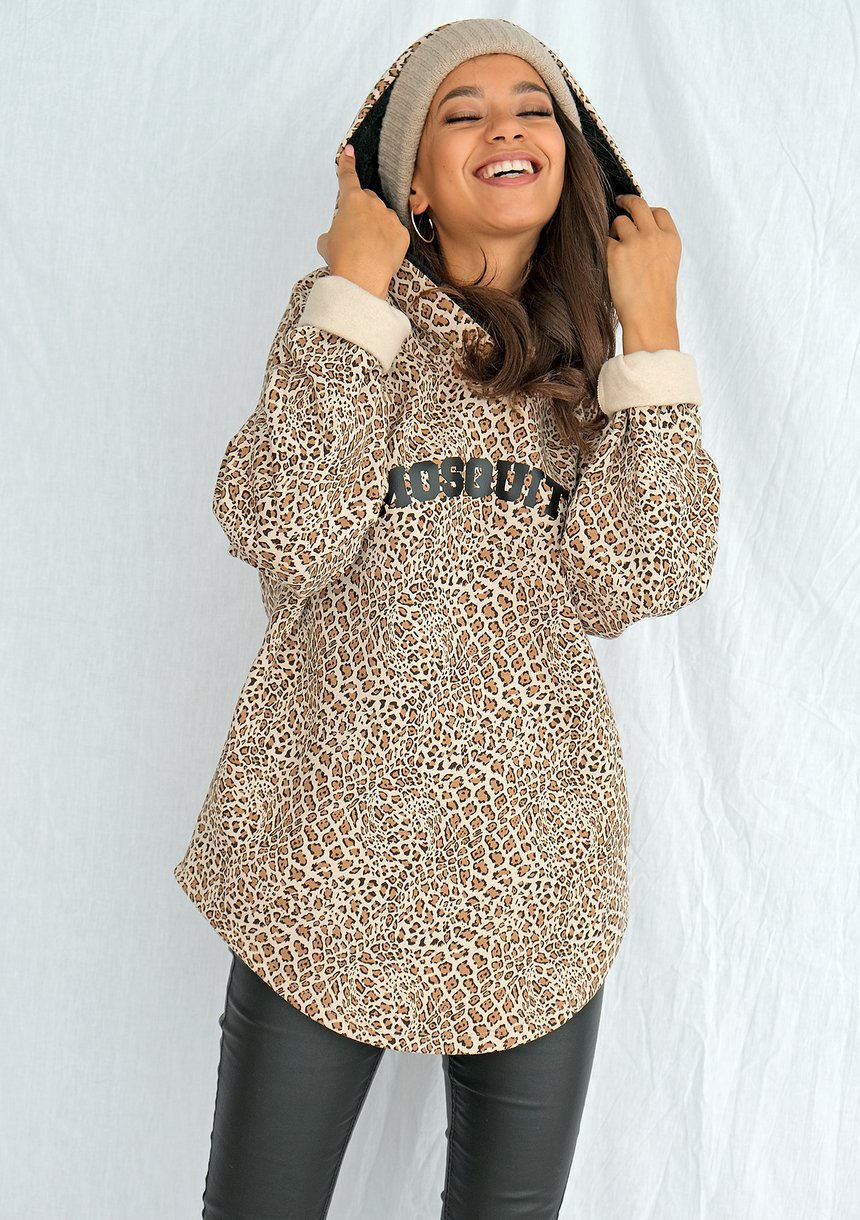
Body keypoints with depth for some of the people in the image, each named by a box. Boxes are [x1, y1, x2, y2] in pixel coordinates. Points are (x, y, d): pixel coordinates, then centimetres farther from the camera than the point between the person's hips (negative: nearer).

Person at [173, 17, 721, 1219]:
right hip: (331, 861, -2)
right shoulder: (349, 316, -2)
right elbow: (284, 535, -19)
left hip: (536, 872, 3)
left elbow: (638, 580, -10)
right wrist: (355, 292, -14)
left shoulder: (591, 357, 6)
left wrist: (651, 326, -10)